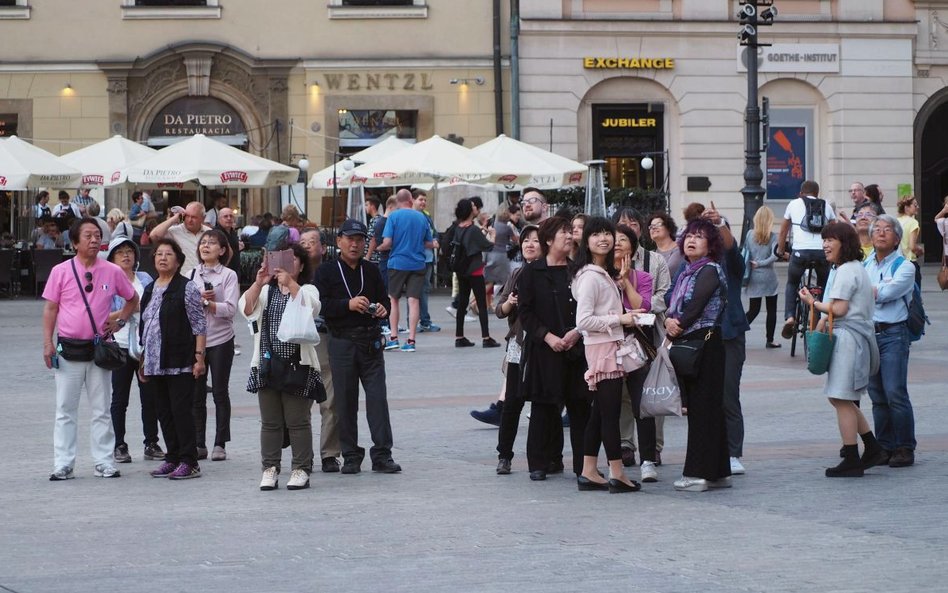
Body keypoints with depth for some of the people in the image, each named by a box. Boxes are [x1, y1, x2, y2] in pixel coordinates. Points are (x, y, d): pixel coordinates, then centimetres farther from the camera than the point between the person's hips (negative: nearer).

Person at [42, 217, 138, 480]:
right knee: (65, 409, 1)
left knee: (101, 410, 6)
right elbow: (50, 308, 1)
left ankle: (104, 463, 11)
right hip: (68, 349, -1)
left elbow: (133, 299, 17)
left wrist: (119, 321, 3)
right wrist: (47, 343, -5)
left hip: (99, 349, 1)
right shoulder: (61, 271, -1)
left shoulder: (112, 272, 2)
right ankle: (63, 465, 4)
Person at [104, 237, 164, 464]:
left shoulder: (145, 279, 11)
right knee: (120, 398, 2)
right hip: (120, 345, -3)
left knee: (150, 396, 4)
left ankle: (151, 443, 11)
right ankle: (119, 446, 7)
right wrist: (124, 311, -16)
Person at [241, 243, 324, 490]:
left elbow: (312, 308, -16)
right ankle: (270, 468, 11)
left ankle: (301, 470, 4)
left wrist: (290, 283, -23)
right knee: (270, 422, 6)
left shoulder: (307, 290, 6)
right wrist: (259, 283, -14)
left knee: (298, 421, -1)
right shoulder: (265, 291, 15)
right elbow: (246, 309, -3)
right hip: (267, 365, 3)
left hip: (297, 365, -3)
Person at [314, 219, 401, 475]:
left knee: (378, 397, -5)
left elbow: (383, 300, 18)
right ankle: (351, 456, 11)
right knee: (345, 400, 2)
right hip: (342, 342, -2)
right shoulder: (327, 272, 3)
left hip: (371, 341, 2)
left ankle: (382, 454, -2)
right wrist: (348, 304, -20)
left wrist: (381, 309, -4)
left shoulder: (371, 270, 12)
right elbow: (322, 306, -7)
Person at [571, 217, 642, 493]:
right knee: (610, 411, -7)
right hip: (601, 347, -10)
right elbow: (583, 321, -20)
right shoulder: (590, 276, -14)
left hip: (610, 347, 10)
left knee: (600, 412, 11)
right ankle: (617, 475, -4)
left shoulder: (604, 273, 16)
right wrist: (620, 319, -17)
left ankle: (588, 473, 15)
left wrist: (626, 315, 10)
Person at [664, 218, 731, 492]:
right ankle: (717, 472, 13)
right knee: (694, 408, 8)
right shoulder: (686, 272, 18)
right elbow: (673, 304, 12)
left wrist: (679, 324, -4)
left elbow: (697, 305, -14)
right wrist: (669, 321, -8)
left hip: (705, 343, -9)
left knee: (704, 408, -7)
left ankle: (701, 473, -7)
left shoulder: (710, 270, -7)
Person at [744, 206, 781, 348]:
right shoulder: (773, 237, -8)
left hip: (754, 277, 3)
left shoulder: (750, 234, 1)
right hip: (768, 277, -3)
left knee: (754, 309, 11)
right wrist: (760, 264, -8)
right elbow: (774, 256, -17)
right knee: (771, 309, 9)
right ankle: (770, 340, 11)